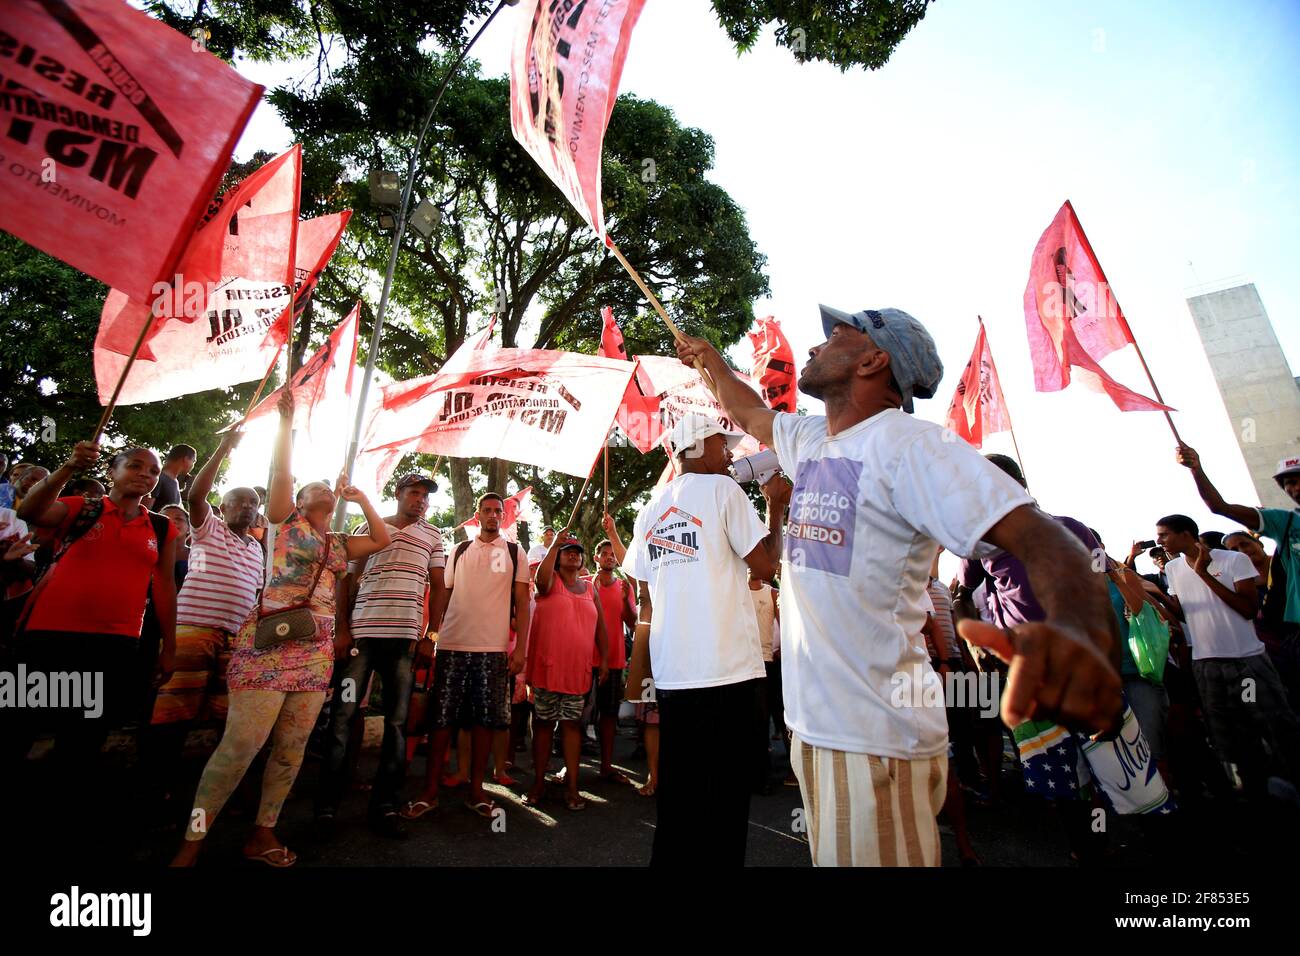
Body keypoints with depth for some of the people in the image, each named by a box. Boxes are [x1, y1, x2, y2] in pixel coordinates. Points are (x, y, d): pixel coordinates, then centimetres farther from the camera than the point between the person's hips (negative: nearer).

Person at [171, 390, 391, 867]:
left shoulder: (340, 544, 19)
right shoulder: (286, 520, 6)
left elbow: (382, 539, 20)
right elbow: (280, 473, -5)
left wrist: (359, 497, 19)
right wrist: (286, 420, -8)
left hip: (316, 650, 5)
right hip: (269, 642, -5)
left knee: (291, 747, 7)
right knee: (240, 744, -6)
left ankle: (262, 834, 21)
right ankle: (191, 843, 10)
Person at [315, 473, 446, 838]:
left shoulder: (432, 536, 11)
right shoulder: (369, 527, 9)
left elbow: (437, 586, 10)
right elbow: (350, 579, 9)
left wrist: (431, 635, 3)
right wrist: (343, 628, 1)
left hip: (405, 637, 1)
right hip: (362, 633, -1)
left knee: (397, 721, 5)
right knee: (343, 715, 3)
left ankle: (384, 804, 17)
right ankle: (327, 801, 18)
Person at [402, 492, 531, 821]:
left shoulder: (515, 553, 6)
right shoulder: (459, 551, 12)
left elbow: (521, 603, 3)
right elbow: (442, 597, 11)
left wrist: (520, 647, -5)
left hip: (493, 649, -1)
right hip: (451, 645, 1)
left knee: (485, 719, 5)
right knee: (441, 718, 4)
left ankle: (476, 790, 19)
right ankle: (430, 791, 16)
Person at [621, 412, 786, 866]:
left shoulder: (651, 508, 13)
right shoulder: (722, 489, -5)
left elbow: (644, 601, 15)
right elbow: (766, 565, -8)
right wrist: (777, 507, 5)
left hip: (670, 672, 6)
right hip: (726, 667, -6)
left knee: (676, 791, 17)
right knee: (724, 793, 5)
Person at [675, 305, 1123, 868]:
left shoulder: (906, 443, -17)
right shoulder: (811, 438, 9)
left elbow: (1035, 533, -27)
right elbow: (750, 415, 28)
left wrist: (1081, 632, -46)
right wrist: (712, 361, 38)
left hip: (876, 735, -8)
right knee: (828, 853, 23)